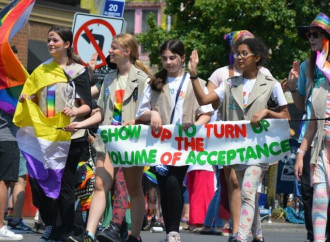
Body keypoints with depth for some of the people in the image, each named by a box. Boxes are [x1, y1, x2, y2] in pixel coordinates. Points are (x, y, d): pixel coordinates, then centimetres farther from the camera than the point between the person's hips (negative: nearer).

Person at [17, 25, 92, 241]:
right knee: (39, 181, 0)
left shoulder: (78, 71, 0)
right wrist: (25, 100, -3)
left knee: (65, 184, -2)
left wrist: (75, 112, -24)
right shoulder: (41, 70, 13)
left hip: (69, 136, -4)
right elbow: (34, 100, 19)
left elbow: (87, 106, -4)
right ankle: (52, 225, 16)